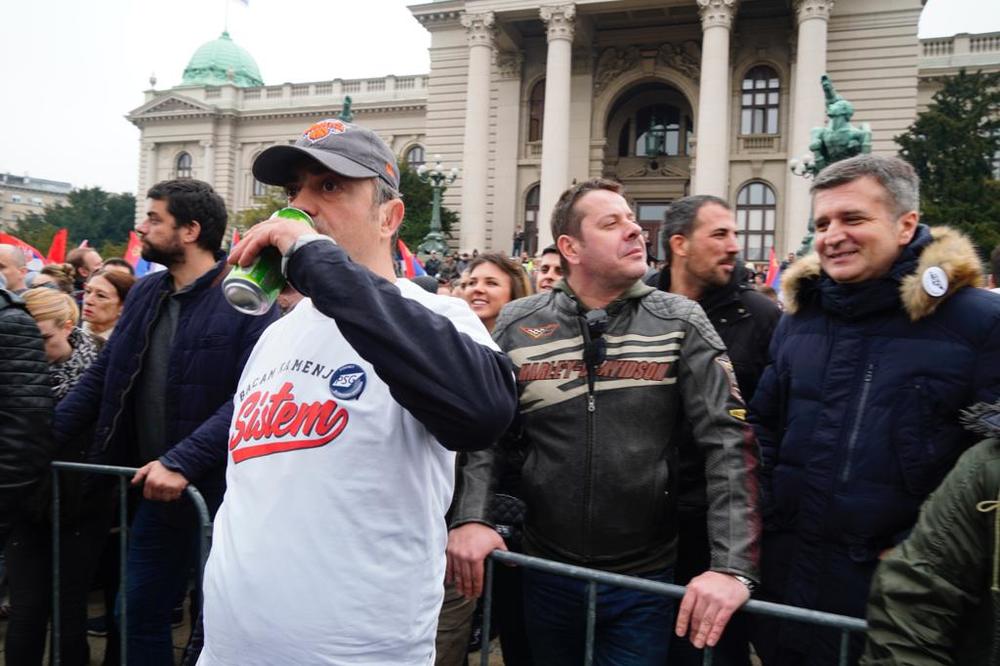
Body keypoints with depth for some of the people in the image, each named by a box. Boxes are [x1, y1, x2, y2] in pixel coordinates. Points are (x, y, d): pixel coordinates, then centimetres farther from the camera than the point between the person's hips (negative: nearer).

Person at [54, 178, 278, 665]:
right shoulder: (144, 294, 7)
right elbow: (101, 379, 11)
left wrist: (181, 462, -29)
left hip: (220, 489, -7)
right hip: (156, 487, 7)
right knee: (140, 614, 19)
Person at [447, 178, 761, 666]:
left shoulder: (681, 324, -7)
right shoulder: (517, 326, -3)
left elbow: (729, 439, -12)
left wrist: (732, 566, -22)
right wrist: (470, 517, -15)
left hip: (644, 578, -1)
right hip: (545, 569, 2)